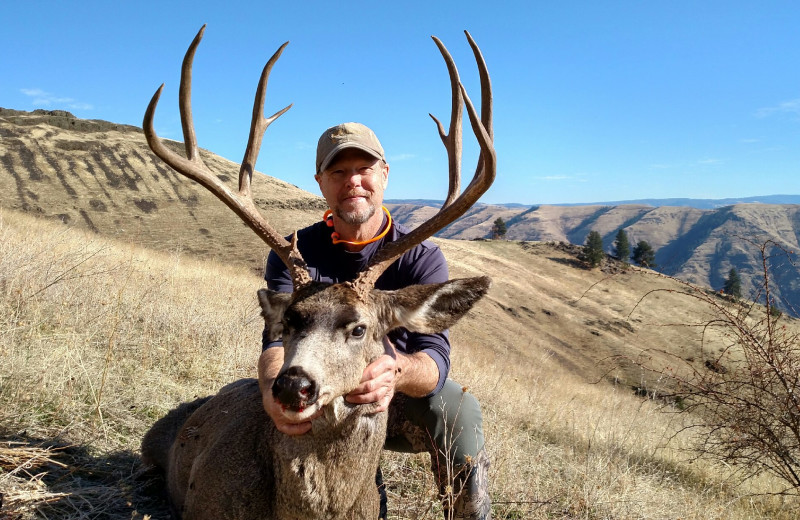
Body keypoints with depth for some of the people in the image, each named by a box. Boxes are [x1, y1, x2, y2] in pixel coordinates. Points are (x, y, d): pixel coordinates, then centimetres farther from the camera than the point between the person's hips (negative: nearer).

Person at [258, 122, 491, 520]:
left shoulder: (421, 257, -11)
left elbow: (434, 358, -23)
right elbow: (277, 341, -20)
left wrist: (395, 372, -49)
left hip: (398, 403, 0)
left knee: (458, 409, -31)